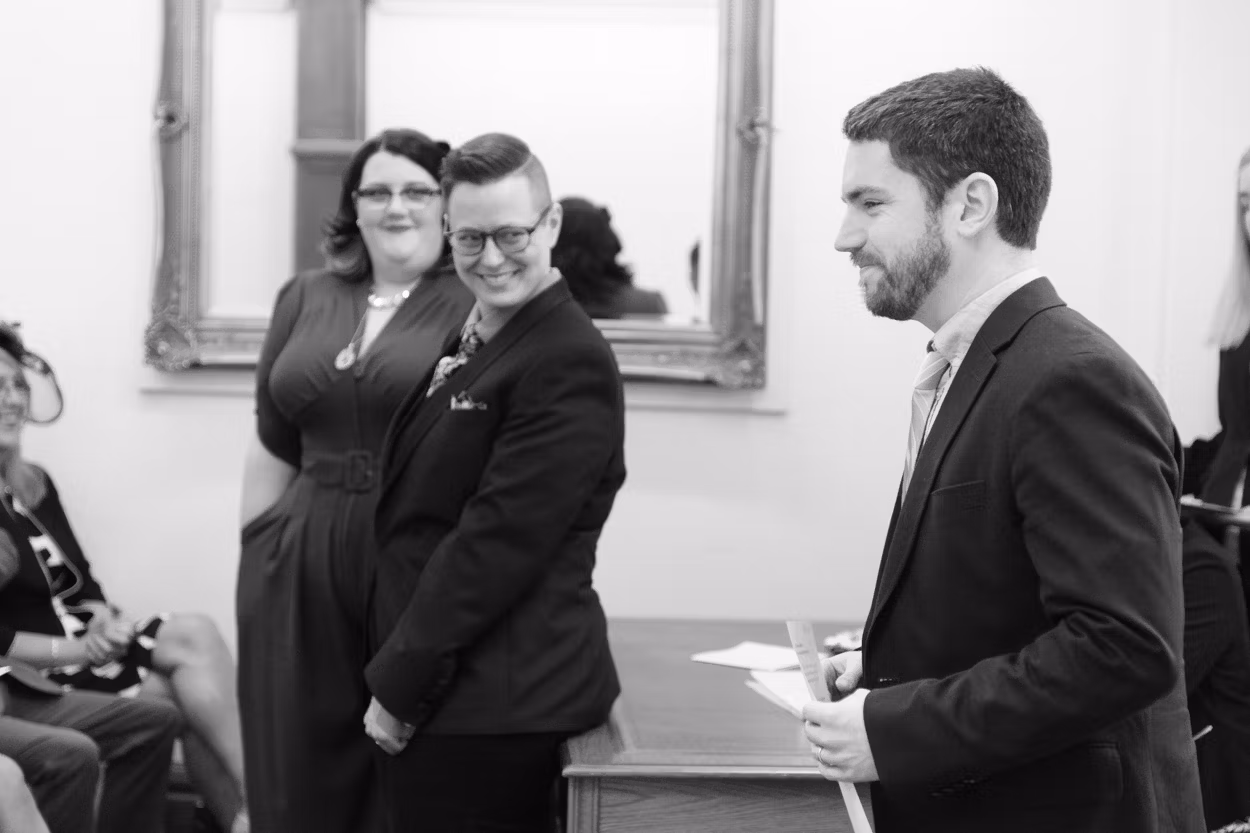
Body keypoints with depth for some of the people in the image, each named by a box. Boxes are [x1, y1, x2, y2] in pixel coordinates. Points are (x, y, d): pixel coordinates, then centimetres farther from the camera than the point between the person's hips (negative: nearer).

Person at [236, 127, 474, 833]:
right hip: (303, 569, 5)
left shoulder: (480, 305, -5)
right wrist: (255, 556, 11)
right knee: (300, 772, 11)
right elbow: (272, 450, 14)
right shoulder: (304, 300, 11)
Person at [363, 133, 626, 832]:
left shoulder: (569, 362, -16)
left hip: (499, 699, -8)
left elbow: (497, 543, -19)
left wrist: (398, 687, -15)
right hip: (453, 688, 8)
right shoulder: (473, 342, 12)